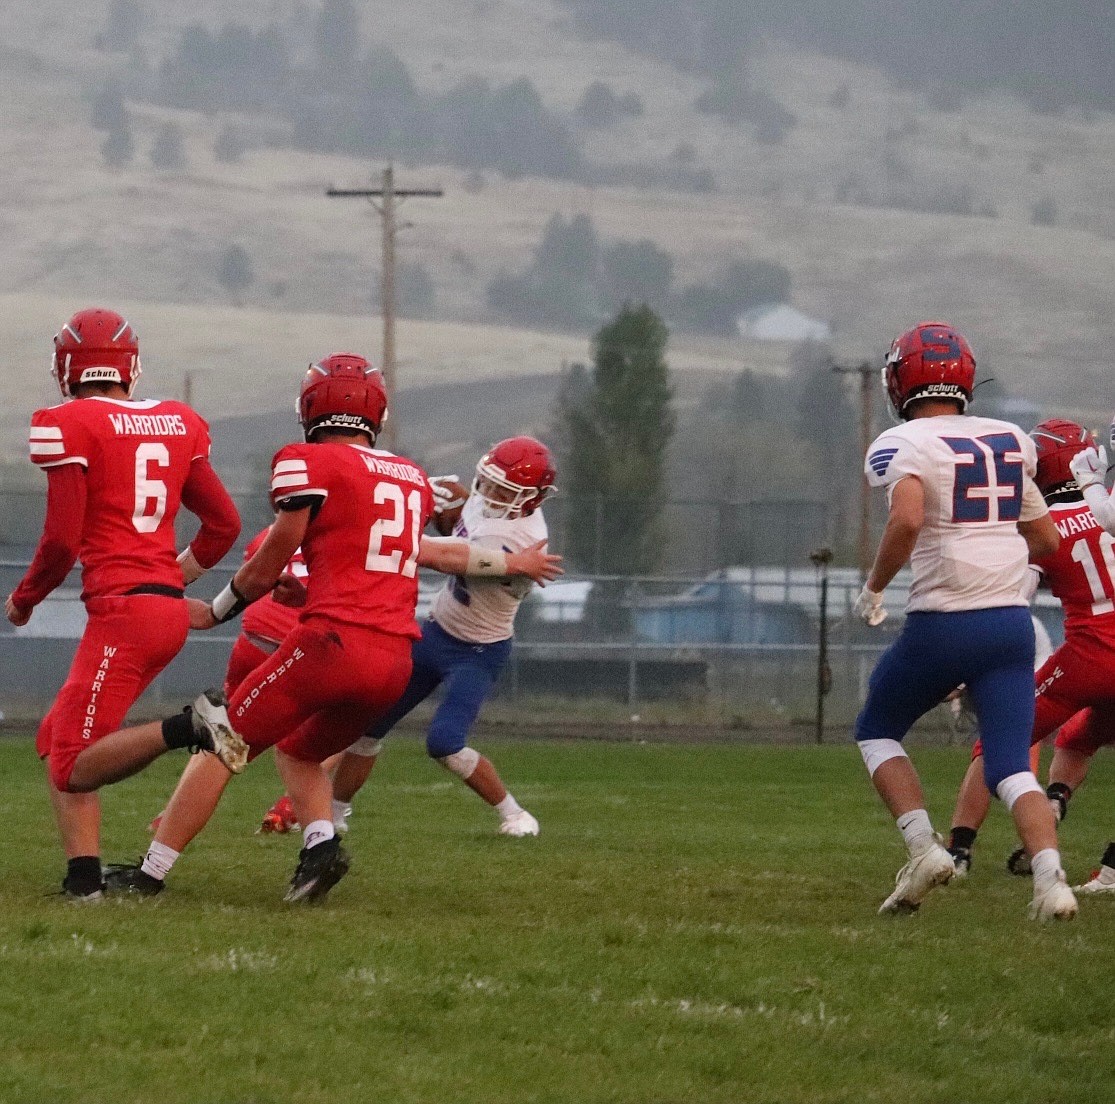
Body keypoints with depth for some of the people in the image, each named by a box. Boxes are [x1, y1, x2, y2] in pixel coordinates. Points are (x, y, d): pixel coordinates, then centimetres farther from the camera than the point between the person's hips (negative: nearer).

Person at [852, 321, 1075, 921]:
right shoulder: (1010, 443, 12)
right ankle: (1051, 877, -19)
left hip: (942, 623, -4)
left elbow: (907, 519, -25)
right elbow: (1046, 540, 19)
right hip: (1011, 620, 4)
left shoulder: (902, 445, -6)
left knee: (876, 732, 19)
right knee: (1010, 766, 5)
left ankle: (923, 847, 1)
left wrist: (872, 588, -10)